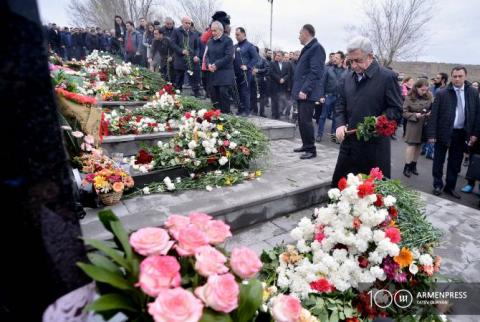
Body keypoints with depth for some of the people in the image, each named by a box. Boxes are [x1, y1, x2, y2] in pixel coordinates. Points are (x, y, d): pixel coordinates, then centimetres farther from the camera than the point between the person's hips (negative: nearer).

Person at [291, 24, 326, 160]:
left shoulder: (316, 48, -10)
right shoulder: (307, 48, 20)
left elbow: (315, 72, -18)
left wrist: (305, 90, -23)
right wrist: (300, 89, 17)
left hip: (307, 93, -10)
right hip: (301, 91, 10)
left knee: (306, 120, -9)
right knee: (301, 120, 13)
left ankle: (311, 149, 0)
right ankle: (306, 145, 24)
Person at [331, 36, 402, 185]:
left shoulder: (387, 77, -6)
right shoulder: (347, 77, 10)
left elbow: (396, 109, -6)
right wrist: (340, 124, -2)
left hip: (375, 145, -5)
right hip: (349, 142, 5)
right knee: (339, 184, 12)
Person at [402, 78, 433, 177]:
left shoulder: (429, 96, 3)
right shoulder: (409, 97, -7)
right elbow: (404, 112, -6)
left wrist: (431, 113, -12)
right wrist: (415, 115, -18)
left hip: (425, 125, 4)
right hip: (413, 125, -4)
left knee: (419, 146, 10)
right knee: (411, 145, -4)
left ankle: (413, 165, 21)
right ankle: (407, 167, 3)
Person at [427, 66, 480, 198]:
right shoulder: (442, 93, -7)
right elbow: (434, 115, -8)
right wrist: (431, 134, -11)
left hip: (461, 133, 3)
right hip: (443, 132, -2)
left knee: (455, 163, 11)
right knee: (438, 161, 7)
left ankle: (450, 186, 24)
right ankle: (438, 185, 22)